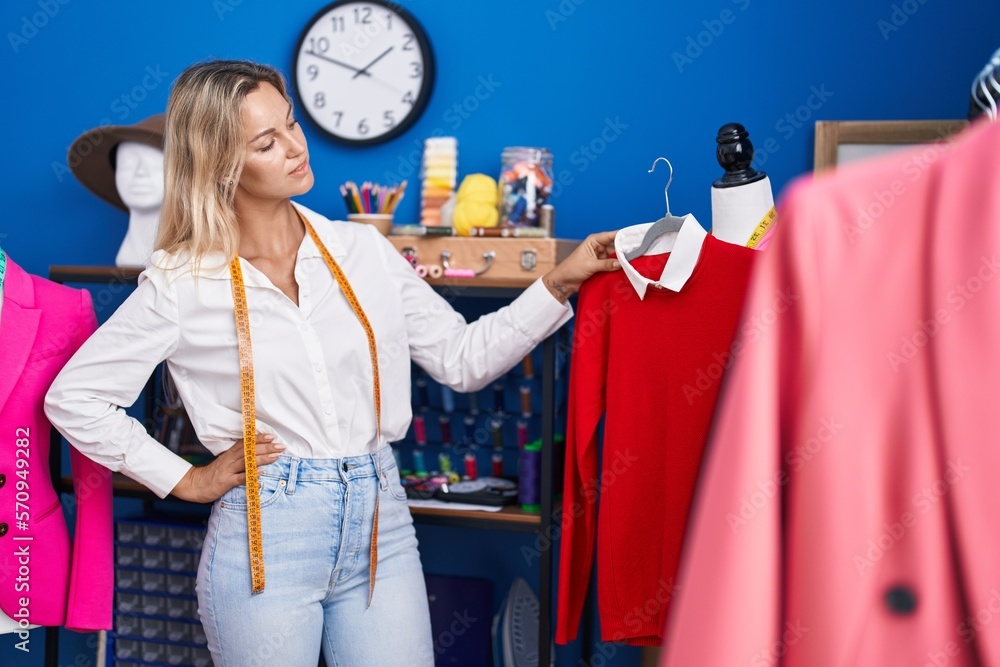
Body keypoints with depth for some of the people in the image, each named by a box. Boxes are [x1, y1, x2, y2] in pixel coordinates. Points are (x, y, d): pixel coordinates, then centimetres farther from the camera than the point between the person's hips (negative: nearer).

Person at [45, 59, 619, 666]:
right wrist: (184, 480, -2)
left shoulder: (362, 249, 5)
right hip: (263, 539, -2)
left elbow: (462, 358, 6)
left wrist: (558, 284, -3)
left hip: (380, 524, 3)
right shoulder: (182, 284, -4)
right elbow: (73, 397, 1)